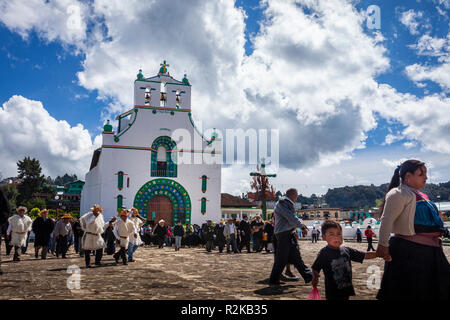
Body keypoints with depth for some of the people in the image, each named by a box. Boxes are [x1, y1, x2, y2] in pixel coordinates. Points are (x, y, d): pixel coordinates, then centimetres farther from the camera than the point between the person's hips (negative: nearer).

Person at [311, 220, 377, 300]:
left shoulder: (346, 250, 0)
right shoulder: (324, 253, -12)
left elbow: (364, 255, 6)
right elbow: (315, 268, -6)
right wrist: (315, 277, -25)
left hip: (346, 290, 5)